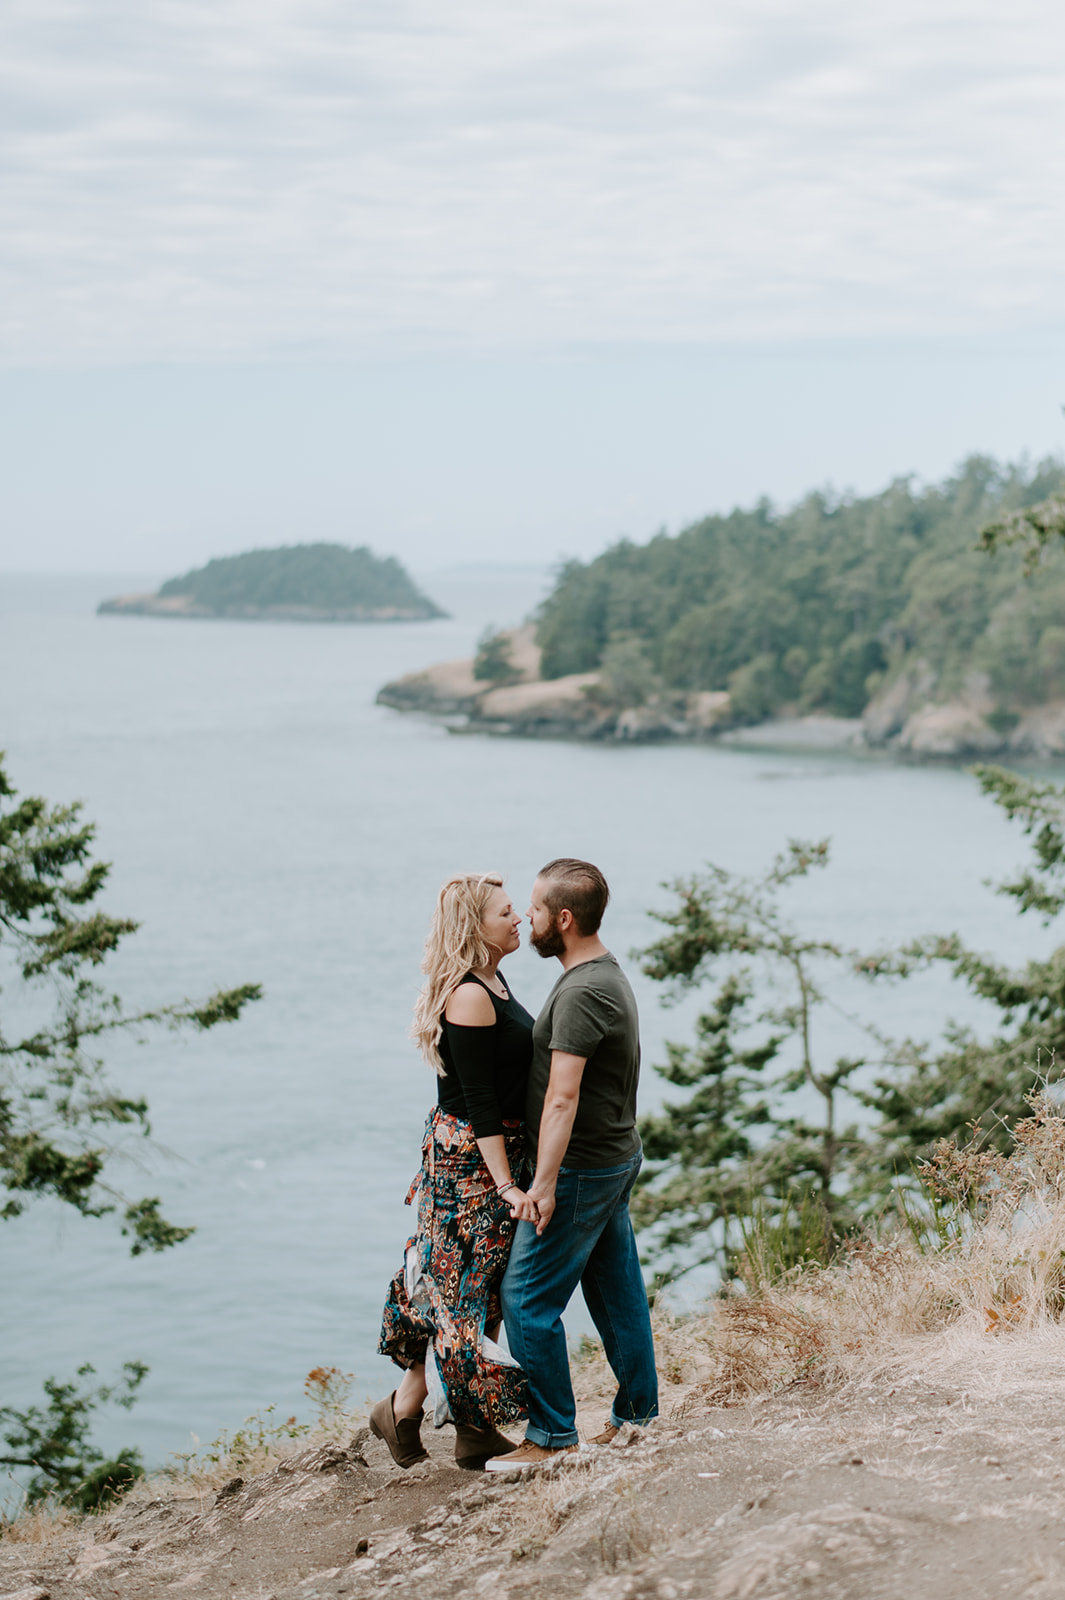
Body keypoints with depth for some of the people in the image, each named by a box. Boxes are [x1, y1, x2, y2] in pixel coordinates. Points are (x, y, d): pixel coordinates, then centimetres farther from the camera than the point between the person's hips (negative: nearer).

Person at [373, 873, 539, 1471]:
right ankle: (403, 1411, 12)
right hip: (471, 1159, -9)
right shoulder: (469, 997, -21)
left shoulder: (493, 983, 9)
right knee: (466, 1291, -1)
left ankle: (475, 1428, 20)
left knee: (472, 1289, 13)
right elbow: (479, 1104, -22)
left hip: (496, 1153, 9)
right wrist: (509, 1186, -24)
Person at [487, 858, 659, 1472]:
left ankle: (553, 1437, 1)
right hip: (617, 1157, 10)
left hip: (581, 1168, -10)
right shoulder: (609, 973, 12)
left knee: (528, 1298, -5)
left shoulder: (582, 993, -21)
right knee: (617, 1292, 15)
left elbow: (562, 1098, -28)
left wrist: (544, 1183, -30)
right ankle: (638, 1417, 23)